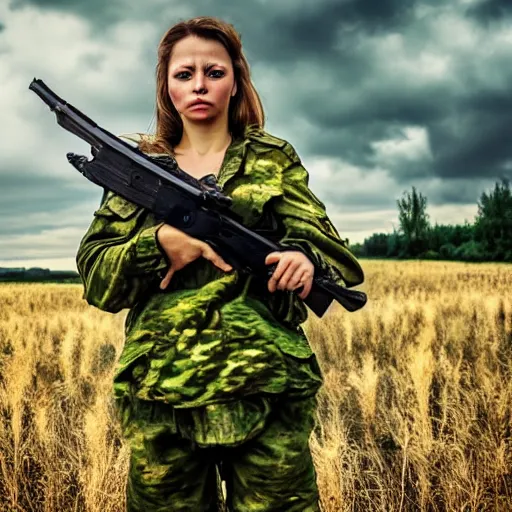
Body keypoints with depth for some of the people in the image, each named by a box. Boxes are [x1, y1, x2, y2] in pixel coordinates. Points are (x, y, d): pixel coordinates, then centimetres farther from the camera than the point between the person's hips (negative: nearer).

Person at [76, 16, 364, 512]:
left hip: (265, 384, -1)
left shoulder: (274, 160, 8)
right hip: (159, 392, 2)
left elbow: (326, 245, 0)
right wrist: (159, 244, -14)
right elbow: (94, 275, 5)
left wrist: (303, 258, -24)